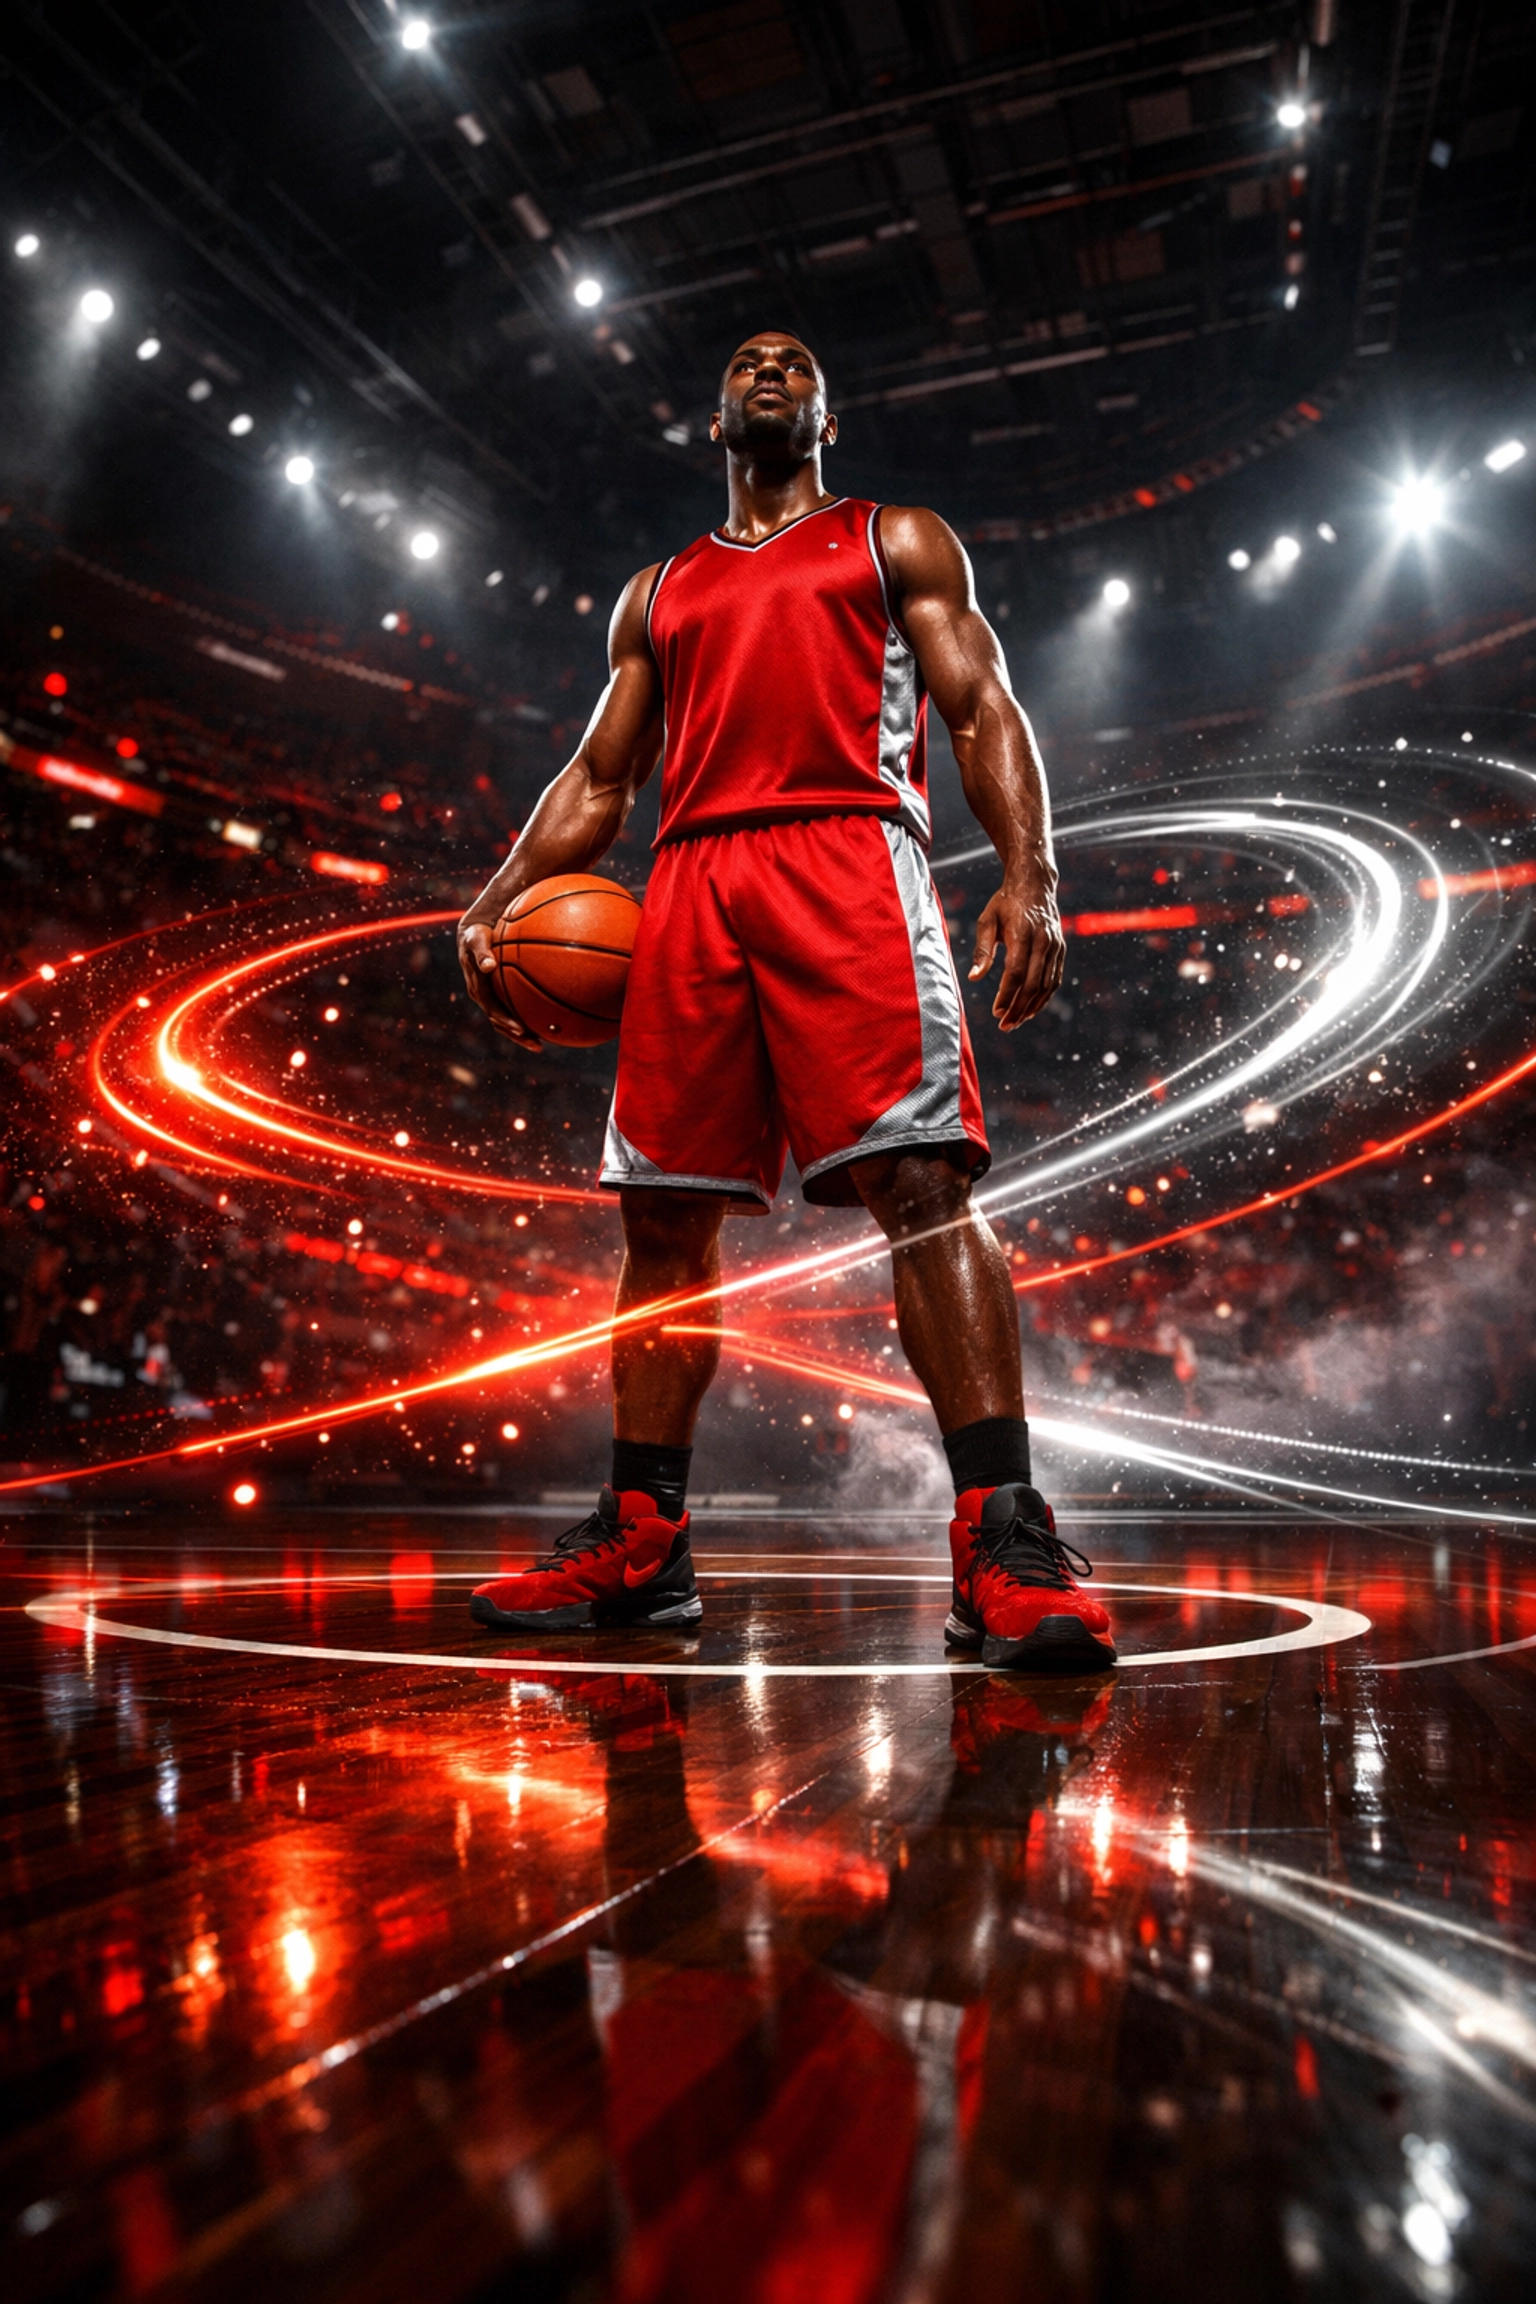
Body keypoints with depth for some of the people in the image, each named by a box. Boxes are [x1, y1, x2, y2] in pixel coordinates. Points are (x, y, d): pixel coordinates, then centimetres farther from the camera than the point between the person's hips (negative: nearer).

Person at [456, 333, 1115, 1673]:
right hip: (691, 884, 4)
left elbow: (984, 713, 7)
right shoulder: (657, 593, 30)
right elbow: (597, 781, 25)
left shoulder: (896, 543, 20)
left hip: (847, 856, -4)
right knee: (665, 1215, 0)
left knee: (921, 1181, -20)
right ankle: (641, 1543, 8)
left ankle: (1004, 1539, -20)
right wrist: (497, 904, 8)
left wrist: (1029, 875, -12)